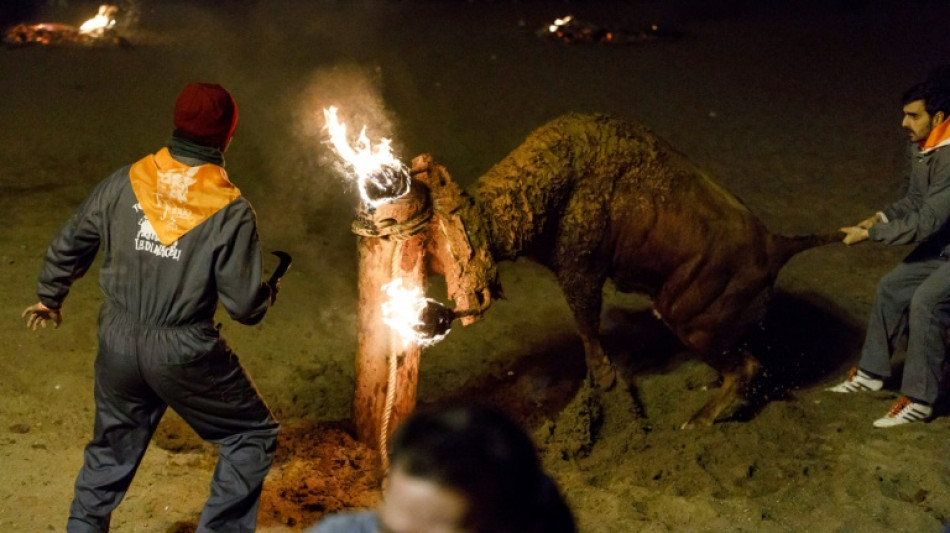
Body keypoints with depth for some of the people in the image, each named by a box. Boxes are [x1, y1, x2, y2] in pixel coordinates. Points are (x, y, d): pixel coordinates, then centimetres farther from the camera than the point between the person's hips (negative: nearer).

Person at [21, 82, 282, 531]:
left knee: (111, 451, 25)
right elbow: (245, 305, -13)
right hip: (185, 354, -5)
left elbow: (69, 245, 9)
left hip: (118, 344, 5)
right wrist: (269, 290, 10)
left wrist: (50, 297, 27)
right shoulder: (231, 211, -15)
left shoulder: (124, 183, -3)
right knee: (252, 436, 15)